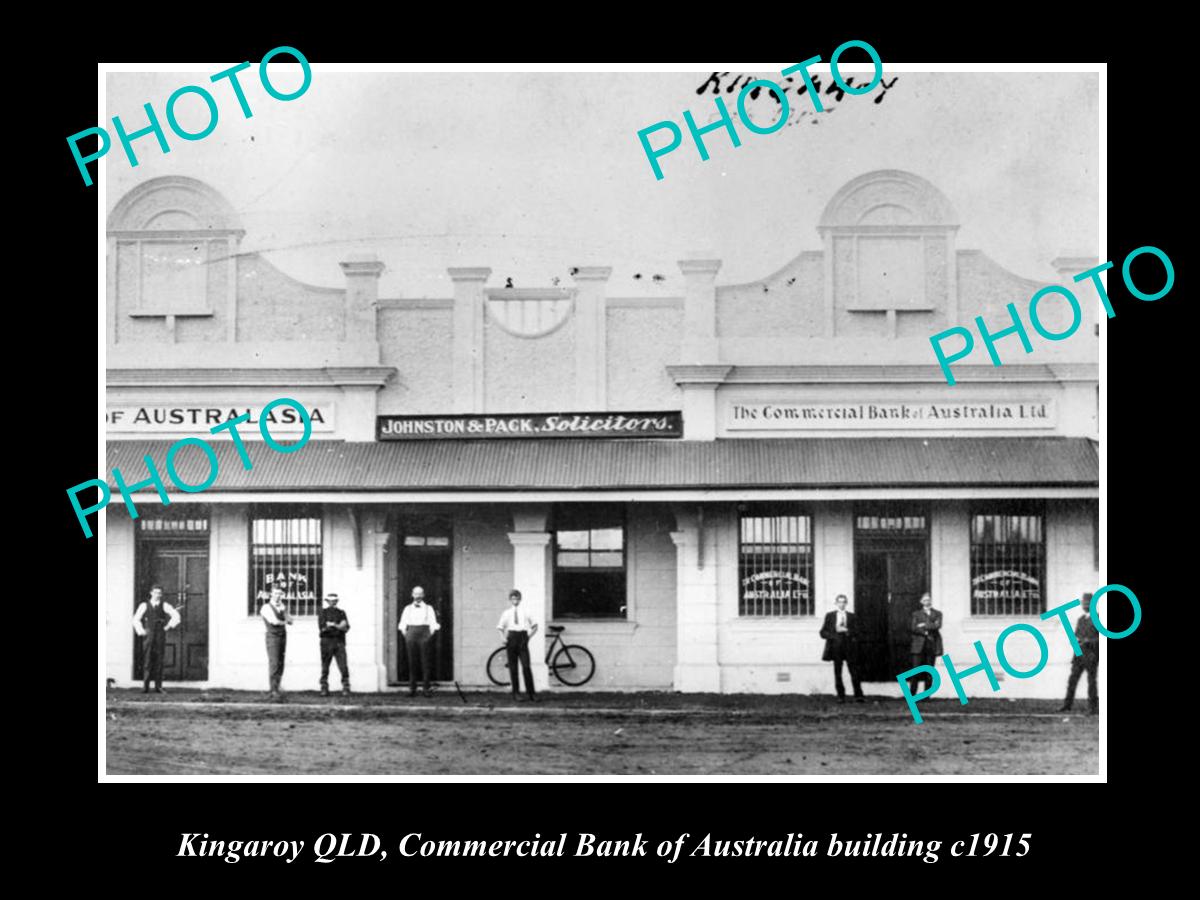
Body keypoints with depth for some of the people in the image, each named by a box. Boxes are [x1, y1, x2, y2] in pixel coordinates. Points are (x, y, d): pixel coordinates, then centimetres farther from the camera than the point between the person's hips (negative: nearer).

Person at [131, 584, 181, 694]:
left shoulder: (164, 605, 8)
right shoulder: (144, 605, 8)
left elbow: (175, 615, 2)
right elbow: (136, 619, 10)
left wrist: (170, 625, -5)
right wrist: (140, 630, 0)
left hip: (160, 636, 0)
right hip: (148, 635, 0)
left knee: (159, 660, -1)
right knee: (147, 660, -5)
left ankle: (158, 687, 0)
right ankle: (145, 686, -5)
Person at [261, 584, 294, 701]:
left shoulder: (282, 606, 16)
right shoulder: (266, 607, -4)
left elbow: (290, 620, 6)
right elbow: (274, 621, -17)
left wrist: (284, 610, -8)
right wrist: (284, 622, 1)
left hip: (283, 637, 7)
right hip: (272, 637, -7)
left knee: (280, 665, 5)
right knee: (274, 664, -14)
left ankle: (275, 690, 8)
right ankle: (274, 691, -17)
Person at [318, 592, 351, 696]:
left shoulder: (341, 613, 15)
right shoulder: (322, 613, 8)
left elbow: (346, 628, 5)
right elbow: (322, 627, -6)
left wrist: (333, 625, -9)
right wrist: (339, 626, -8)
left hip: (339, 642, 1)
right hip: (326, 642, -1)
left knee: (343, 667, -9)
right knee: (325, 667, -1)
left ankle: (346, 688, -8)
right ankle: (324, 689, 4)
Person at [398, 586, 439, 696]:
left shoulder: (428, 608, 11)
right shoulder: (408, 608, 15)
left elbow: (433, 625, 7)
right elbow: (402, 625, 14)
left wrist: (430, 635, -5)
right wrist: (405, 635, 1)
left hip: (424, 634, -1)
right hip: (411, 633, 1)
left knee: (425, 662, -5)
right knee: (411, 662, -2)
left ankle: (426, 689, -3)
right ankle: (412, 689, 0)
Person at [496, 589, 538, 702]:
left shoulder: (524, 613, 10)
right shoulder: (506, 613, 10)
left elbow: (534, 626, 18)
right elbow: (501, 628, 13)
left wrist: (529, 636, 5)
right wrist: (504, 638, -2)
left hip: (522, 639, -1)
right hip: (511, 637, 1)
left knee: (526, 666, -10)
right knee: (513, 667, 2)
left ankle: (531, 694, -9)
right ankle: (516, 692, 11)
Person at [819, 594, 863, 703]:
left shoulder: (851, 616, 12)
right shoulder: (830, 616, 11)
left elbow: (856, 632, 4)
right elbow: (823, 632, 8)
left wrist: (846, 630, -12)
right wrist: (833, 635, -9)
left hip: (849, 647, 0)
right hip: (836, 647, 0)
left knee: (854, 672, -5)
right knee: (837, 672, 0)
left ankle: (859, 695, -4)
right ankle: (841, 696, 4)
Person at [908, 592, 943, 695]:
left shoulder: (937, 613, 16)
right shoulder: (916, 614, 15)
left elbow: (937, 626, -1)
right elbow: (914, 628, 1)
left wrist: (924, 625, -3)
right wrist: (925, 633, -11)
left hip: (932, 645, 1)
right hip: (919, 645, -1)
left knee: (929, 671, -2)